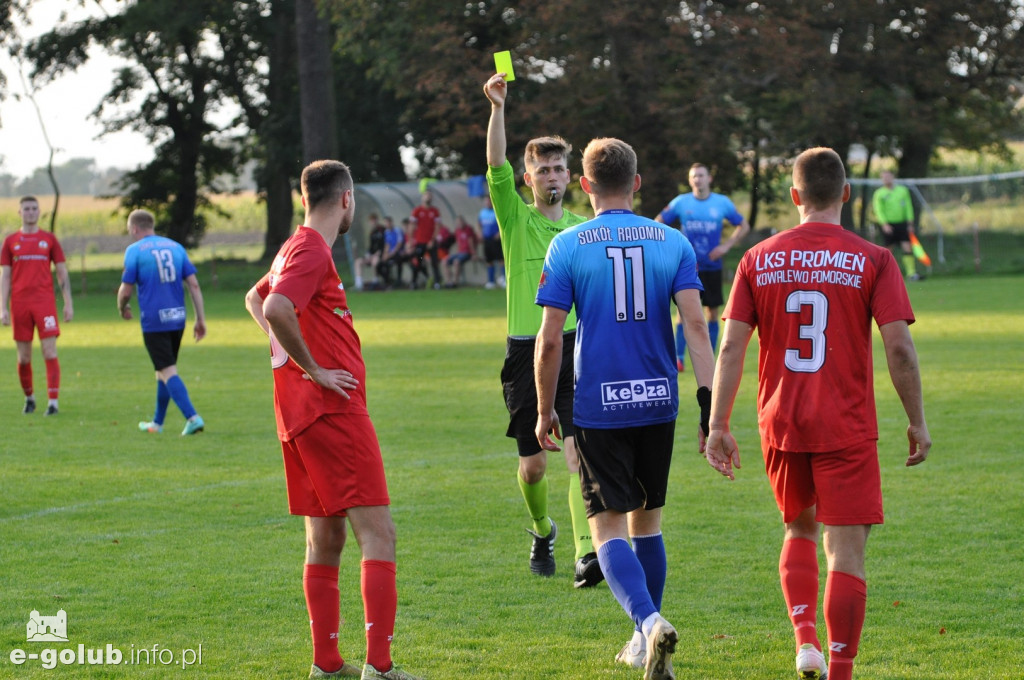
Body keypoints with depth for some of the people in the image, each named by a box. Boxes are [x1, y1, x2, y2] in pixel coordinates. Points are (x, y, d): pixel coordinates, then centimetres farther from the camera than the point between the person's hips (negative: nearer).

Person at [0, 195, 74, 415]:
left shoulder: (49, 239, 8)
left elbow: (62, 273, 8)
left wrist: (68, 303, 0)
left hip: (45, 303, -1)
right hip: (20, 304, 1)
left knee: (50, 353, -10)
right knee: (23, 357, 6)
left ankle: (53, 402, -12)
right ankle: (29, 399, 22)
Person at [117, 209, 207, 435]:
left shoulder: (135, 250, -5)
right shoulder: (175, 247, 10)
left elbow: (126, 290, -5)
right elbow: (193, 284, 6)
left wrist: (123, 308, 17)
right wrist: (200, 319, 8)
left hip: (153, 321, -6)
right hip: (177, 318, 6)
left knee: (168, 372, -7)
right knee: (165, 370, 19)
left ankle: (192, 417, -22)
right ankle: (157, 422, 28)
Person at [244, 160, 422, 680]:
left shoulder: (297, 248, 17)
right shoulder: (313, 251, -12)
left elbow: (256, 299, 33)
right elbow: (275, 308, -27)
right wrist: (313, 369, -17)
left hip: (303, 415, 10)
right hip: (333, 409, -10)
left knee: (325, 539, 12)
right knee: (377, 534, -11)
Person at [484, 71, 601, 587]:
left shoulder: (585, 230, 11)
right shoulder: (515, 219, 4)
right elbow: (496, 165, -12)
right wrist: (497, 107, -25)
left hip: (574, 350, 1)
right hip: (526, 352, -1)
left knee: (579, 452, -16)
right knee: (533, 465, 4)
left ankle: (585, 554, -24)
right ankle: (542, 531, 34)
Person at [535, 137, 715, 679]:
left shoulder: (568, 246, -4)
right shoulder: (672, 242, 2)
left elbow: (549, 339, -7)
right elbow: (695, 324, -7)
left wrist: (545, 411, 5)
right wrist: (709, 406, -8)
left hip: (598, 408, -3)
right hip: (658, 404, 3)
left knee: (609, 529, -2)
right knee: (646, 521, 18)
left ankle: (650, 621, -26)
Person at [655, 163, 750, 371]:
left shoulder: (722, 203, 0)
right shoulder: (680, 202, -1)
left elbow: (744, 226, 10)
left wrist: (727, 245, -4)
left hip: (712, 266, 1)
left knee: (712, 313, 4)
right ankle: (678, 359, -6)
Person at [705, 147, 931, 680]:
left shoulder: (759, 260, 2)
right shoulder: (873, 261, -4)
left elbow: (731, 347, -1)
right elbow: (899, 347, -9)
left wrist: (718, 426, 3)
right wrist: (917, 421, 2)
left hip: (780, 428, 3)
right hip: (847, 430, -3)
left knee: (799, 530, 23)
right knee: (846, 552, 2)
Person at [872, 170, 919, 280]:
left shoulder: (902, 190, 9)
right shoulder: (879, 193, 1)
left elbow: (908, 207, 11)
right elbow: (879, 210, -6)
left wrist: (910, 223, 4)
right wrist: (884, 224, -18)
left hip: (902, 223, 2)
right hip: (888, 225, -2)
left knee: (907, 248, -7)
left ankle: (911, 272, -8)